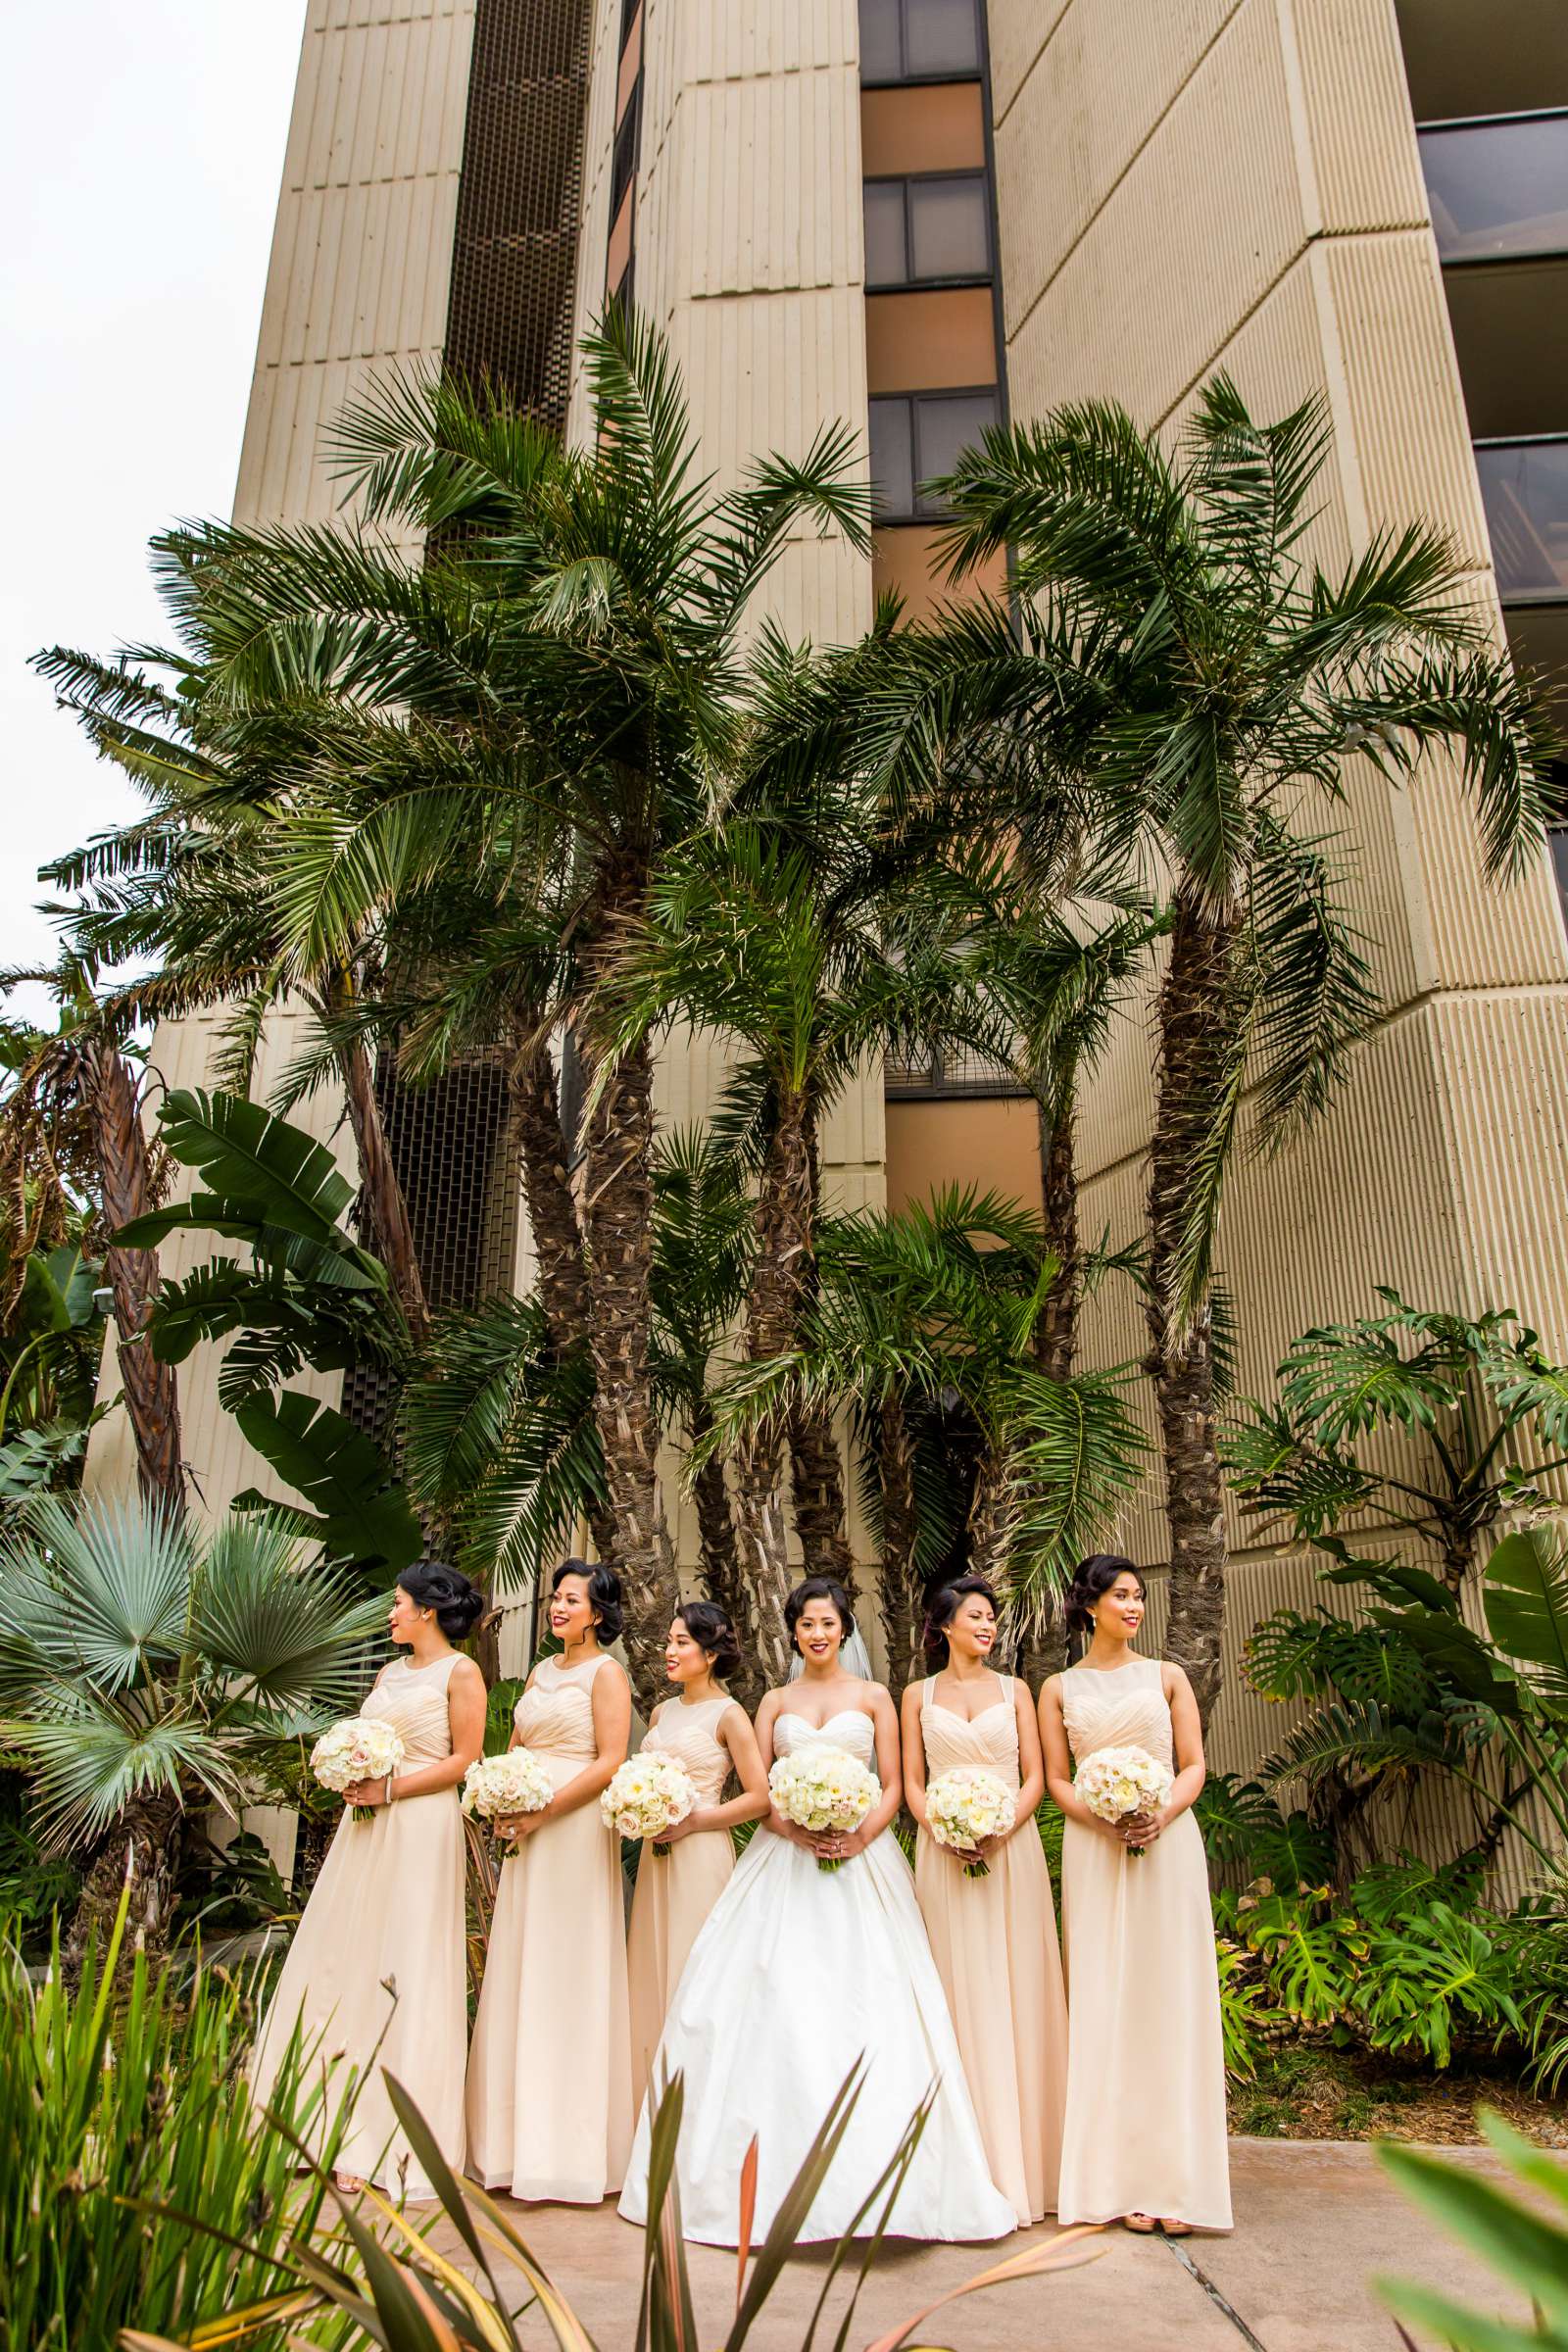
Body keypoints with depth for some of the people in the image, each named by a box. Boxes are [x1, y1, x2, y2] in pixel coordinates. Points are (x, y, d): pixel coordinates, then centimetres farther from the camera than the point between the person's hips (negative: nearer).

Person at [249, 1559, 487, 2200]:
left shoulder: (460, 1673, -5)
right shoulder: (389, 1672, 16)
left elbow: (465, 1760, -10)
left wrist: (390, 1789, -14)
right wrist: (352, 1778, -2)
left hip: (421, 1830, -7)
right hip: (366, 1831, 7)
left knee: (407, 1969, -2)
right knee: (341, 1958, 8)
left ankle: (393, 2138, 8)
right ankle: (335, 2120, 20)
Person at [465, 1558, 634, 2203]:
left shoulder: (606, 1673, -6)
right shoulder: (541, 1672, 15)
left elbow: (609, 1764, -13)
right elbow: (515, 1749, 17)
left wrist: (543, 1811, -17)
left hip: (575, 1830, -7)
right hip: (526, 1834, 7)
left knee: (568, 1974, -2)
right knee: (517, 1973, 9)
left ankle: (568, 2145, 9)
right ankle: (520, 2137, 20)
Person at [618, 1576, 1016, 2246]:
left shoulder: (873, 1698, 7)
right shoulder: (776, 1702, 11)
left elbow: (893, 1786, 4)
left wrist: (860, 1838, -13)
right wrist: (795, 1829, -11)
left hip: (860, 1859, -1)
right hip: (784, 1861, 1)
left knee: (864, 2001, -8)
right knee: (775, 1998, -5)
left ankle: (865, 2166, 1)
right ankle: (775, 2165, 4)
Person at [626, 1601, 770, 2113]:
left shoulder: (728, 1715, -9)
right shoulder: (662, 1711, 11)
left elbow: (759, 1798, -12)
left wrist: (693, 1822, -15)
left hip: (701, 1855, -7)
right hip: (656, 1855, 7)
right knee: (652, 1971, 10)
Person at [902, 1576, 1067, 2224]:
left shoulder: (1013, 1690, 9)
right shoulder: (919, 1696, 8)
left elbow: (1035, 1776, 4)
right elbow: (911, 1781, 6)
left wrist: (1002, 1828, -12)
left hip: (1011, 1848, 1)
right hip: (944, 1852, 0)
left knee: (1016, 1991, 1)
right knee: (960, 1994, 0)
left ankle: (1022, 2157, 10)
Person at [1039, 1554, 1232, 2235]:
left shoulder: (1166, 1678, 9)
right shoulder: (1060, 1689, 8)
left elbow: (1195, 1765, 5)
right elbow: (1056, 1779, 5)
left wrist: (1161, 1814, -13)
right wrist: (1101, 1817, -14)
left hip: (1167, 1841, 0)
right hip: (1093, 1849, 0)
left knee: (1168, 1998, 0)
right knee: (1103, 2003, 0)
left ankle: (1173, 2178, 7)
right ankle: (1120, 2182, 8)